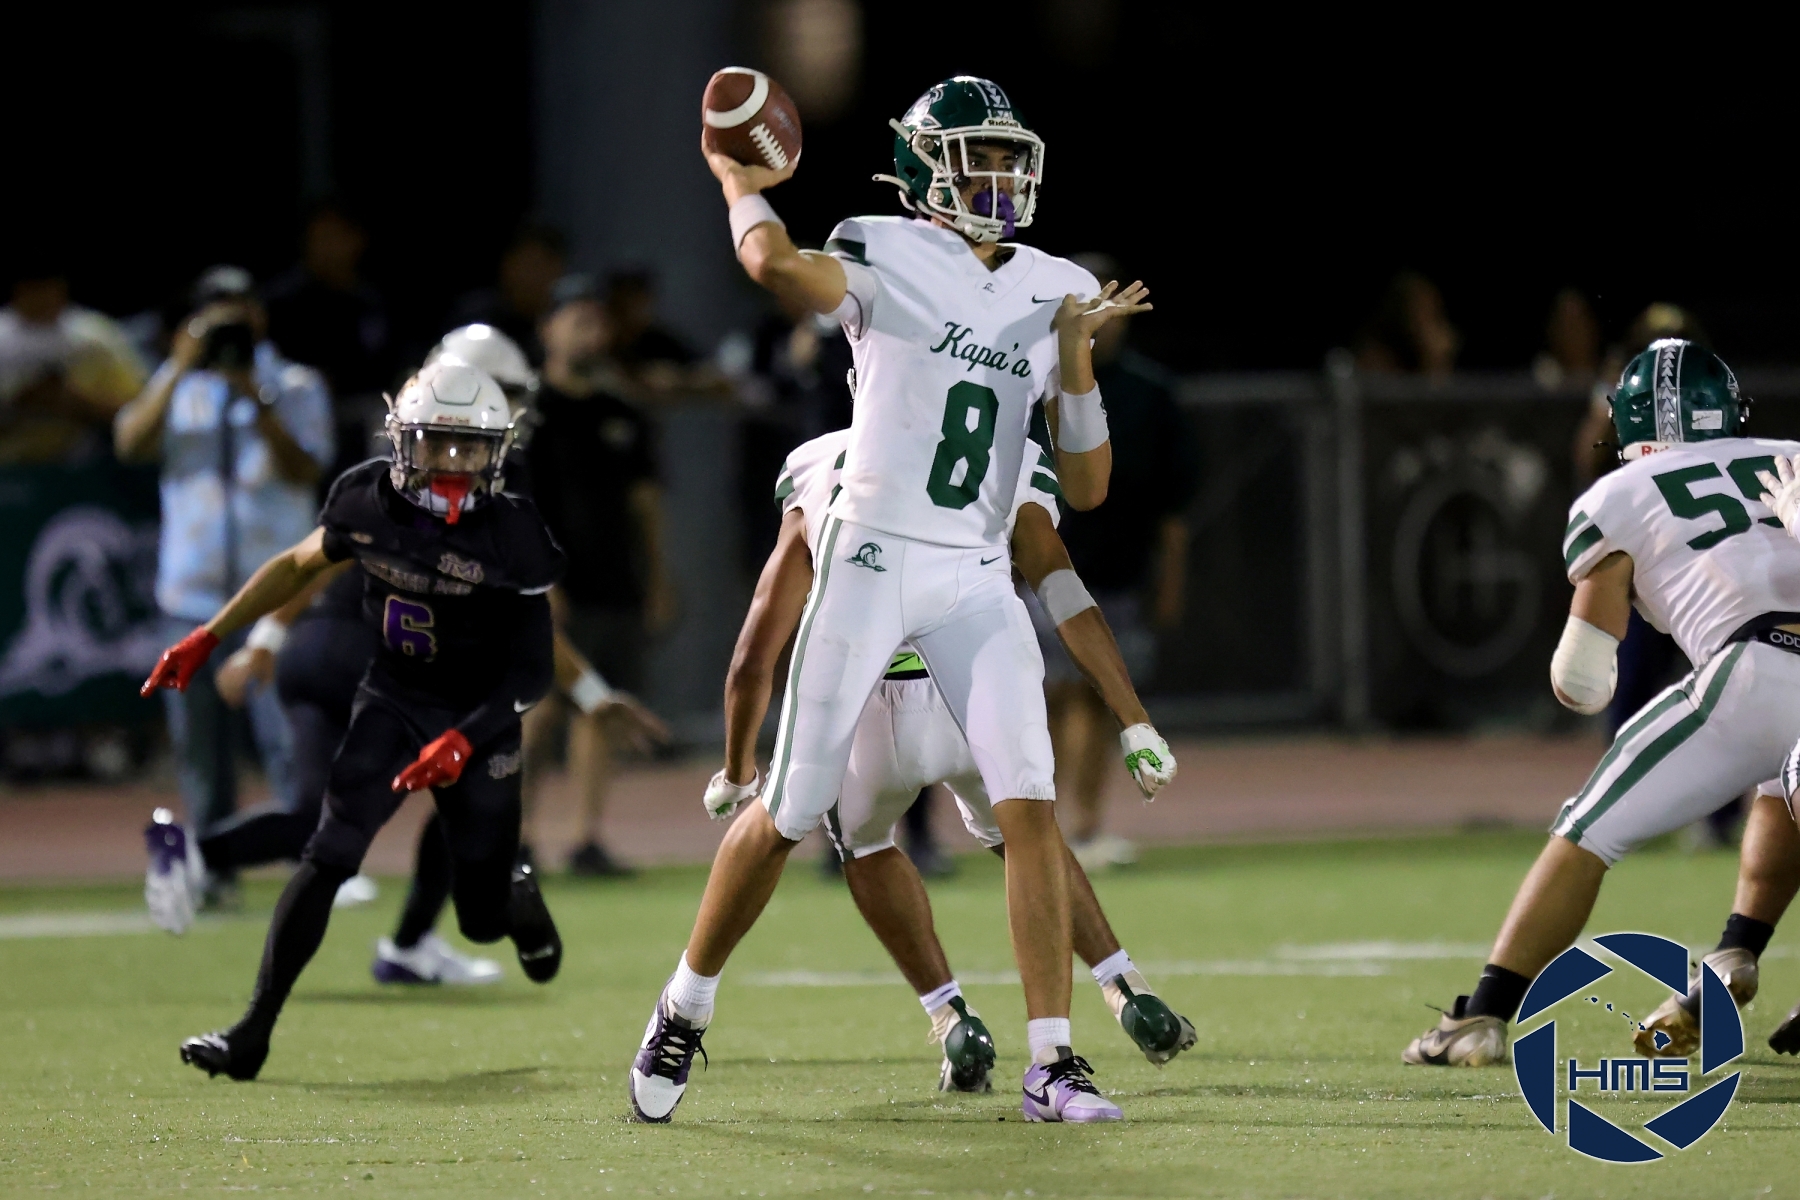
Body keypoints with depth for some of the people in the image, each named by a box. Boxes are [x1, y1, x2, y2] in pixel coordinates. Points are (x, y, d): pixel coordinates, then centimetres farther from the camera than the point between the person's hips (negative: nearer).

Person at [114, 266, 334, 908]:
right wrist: (181, 371, -15)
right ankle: (211, 871, 11)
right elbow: (130, 441, -7)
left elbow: (306, 470, -9)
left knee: (288, 733, -10)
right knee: (197, 739, 3)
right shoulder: (177, 384, 10)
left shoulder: (296, 386, 5)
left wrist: (255, 399, -17)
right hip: (191, 592, 3)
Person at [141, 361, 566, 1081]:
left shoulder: (510, 538, -20)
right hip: (393, 698, 2)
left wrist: (462, 744, -28)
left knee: (482, 919, 4)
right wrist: (207, 638, 10)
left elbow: (533, 673, -15)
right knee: (331, 854, -18)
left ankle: (518, 895, 45)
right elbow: (298, 566, 12)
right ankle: (253, 1034, -16)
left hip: (479, 720, -2)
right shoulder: (368, 501, -8)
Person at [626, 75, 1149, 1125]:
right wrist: (743, 186, -10)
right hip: (873, 559, -4)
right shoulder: (886, 259, -6)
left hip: (978, 577, 4)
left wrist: (1077, 361, -6)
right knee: (791, 813, 2)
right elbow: (777, 263, -30)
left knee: (1031, 805, -10)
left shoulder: (1057, 292, 8)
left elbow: (1086, 488, 7)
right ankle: (685, 1011, 23)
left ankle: (1053, 1063, -7)